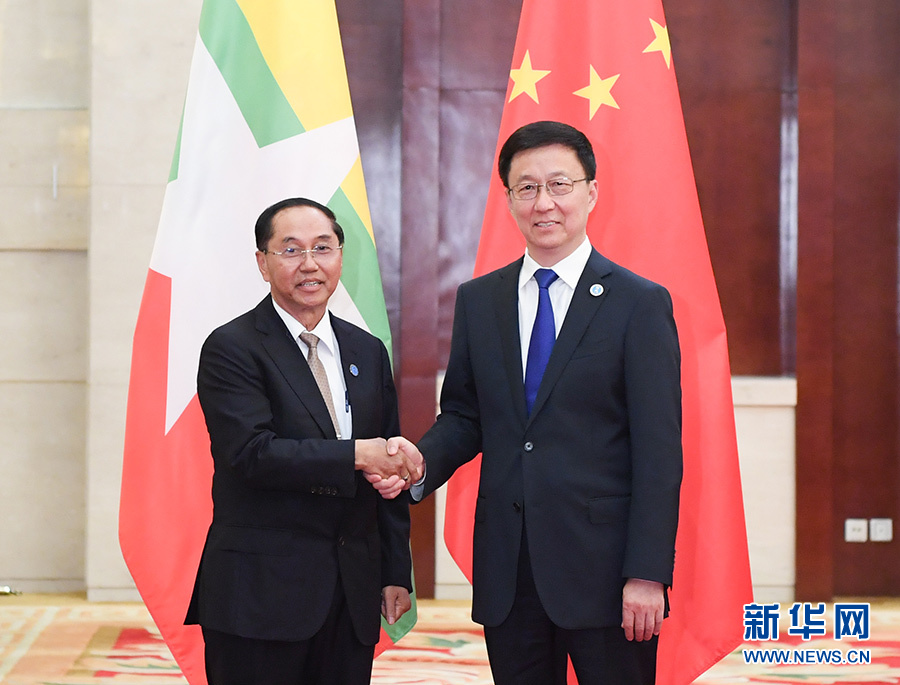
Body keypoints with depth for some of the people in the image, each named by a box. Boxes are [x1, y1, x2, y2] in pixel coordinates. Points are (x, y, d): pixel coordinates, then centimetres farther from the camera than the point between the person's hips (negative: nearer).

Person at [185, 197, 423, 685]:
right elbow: (252, 453, -18)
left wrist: (396, 573, 11)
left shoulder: (368, 352, 13)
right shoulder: (231, 349, -5)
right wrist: (356, 455, -20)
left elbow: (391, 469, 15)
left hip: (352, 593, 5)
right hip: (261, 591, -5)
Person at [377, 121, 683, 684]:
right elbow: (464, 416, 15)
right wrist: (421, 460, -8)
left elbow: (659, 451, -7)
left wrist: (647, 574, -12)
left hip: (601, 568, -4)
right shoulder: (478, 300, 11)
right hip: (507, 570, 4)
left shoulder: (642, 304, -3)